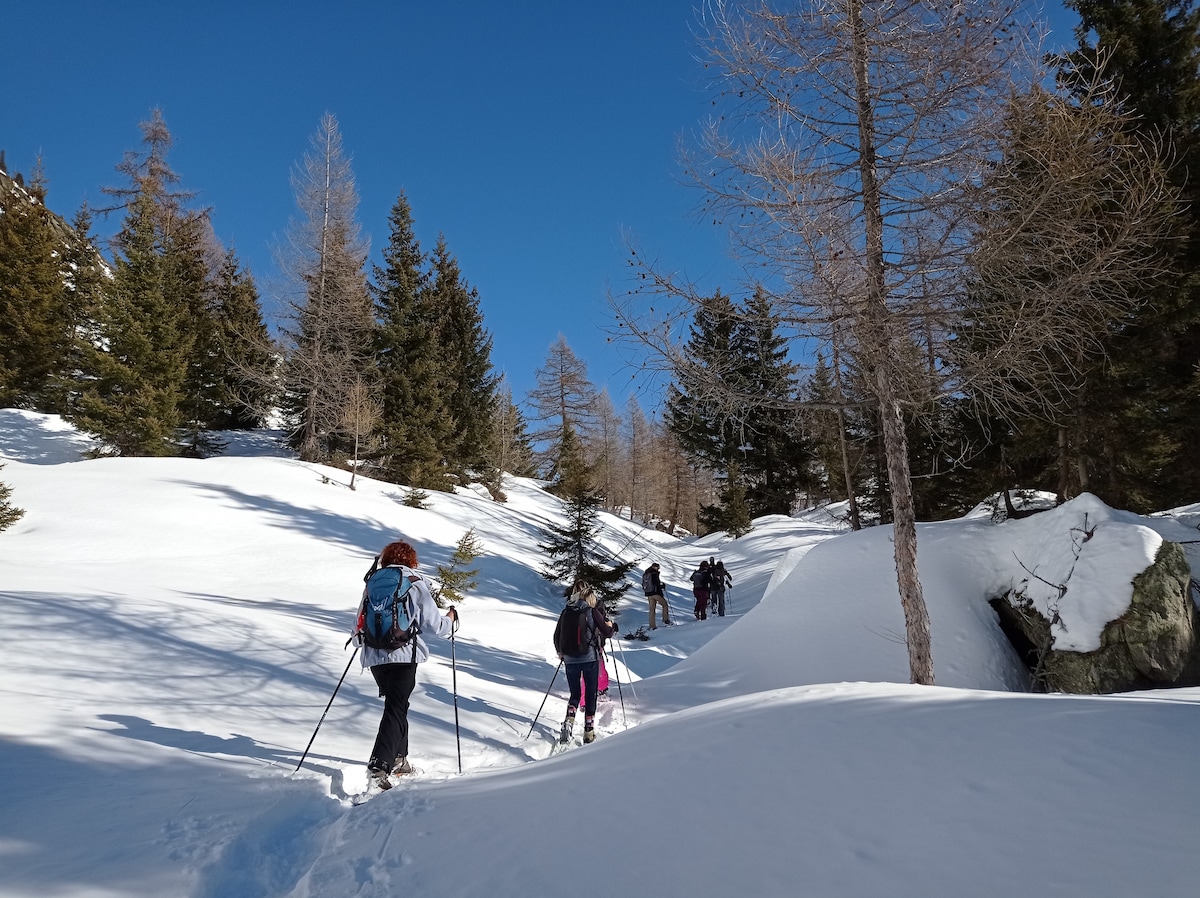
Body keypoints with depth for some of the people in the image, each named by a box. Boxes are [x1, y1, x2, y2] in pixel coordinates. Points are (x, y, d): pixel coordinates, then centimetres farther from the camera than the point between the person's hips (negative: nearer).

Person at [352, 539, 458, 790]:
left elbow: (360, 625, 14)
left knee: (396, 705, 21)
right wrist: (450, 620, 17)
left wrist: (359, 637, 37)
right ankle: (379, 766, -19)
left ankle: (398, 759, 28)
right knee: (396, 709, -5)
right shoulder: (415, 583, -2)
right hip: (404, 655, -5)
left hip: (374, 656, 5)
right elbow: (432, 623, -4)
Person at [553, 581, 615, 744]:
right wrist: (611, 626, 18)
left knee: (575, 694, 17)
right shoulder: (592, 612, -8)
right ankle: (589, 731, 12)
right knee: (590, 694, 11)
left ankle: (569, 721, -6)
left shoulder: (565, 612, 3)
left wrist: (560, 653, 26)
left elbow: (557, 637, 9)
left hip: (570, 659, 3)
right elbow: (606, 632, -4)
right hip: (590, 658, -3)